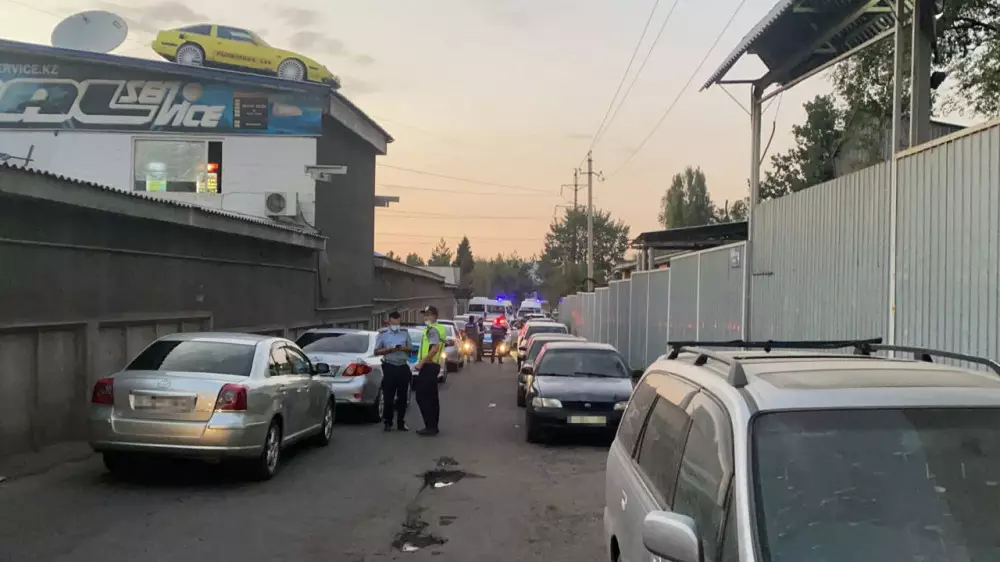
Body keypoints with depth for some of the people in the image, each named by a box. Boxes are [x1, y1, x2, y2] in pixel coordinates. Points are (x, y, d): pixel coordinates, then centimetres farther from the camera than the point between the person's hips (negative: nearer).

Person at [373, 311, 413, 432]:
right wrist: (389, 350, -15)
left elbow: (411, 349, 14)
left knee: (403, 396, 6)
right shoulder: (382, 333, 2)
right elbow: (376, 351, 1)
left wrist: (404, 348, -8)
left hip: (403, 367, 3)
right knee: (388, 396, -4)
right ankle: (387, 423, 6)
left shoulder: (405, 332, 10)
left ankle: (401, 423, 14)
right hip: (389, 367, -3)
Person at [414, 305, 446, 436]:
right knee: (432, 397, 12)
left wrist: (421, 362, -22)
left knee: (422, 397, -8)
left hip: (428, 366, -10)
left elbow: (435, 348, -26)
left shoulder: (432, 330, -14)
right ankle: (433, 426, 15)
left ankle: (430, 426, -9)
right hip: (434, 365, 10)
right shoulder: (439, 329, 17)